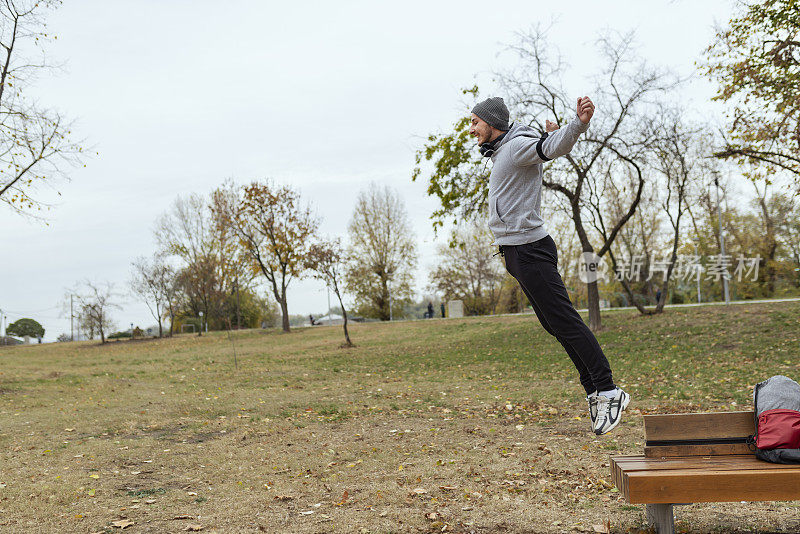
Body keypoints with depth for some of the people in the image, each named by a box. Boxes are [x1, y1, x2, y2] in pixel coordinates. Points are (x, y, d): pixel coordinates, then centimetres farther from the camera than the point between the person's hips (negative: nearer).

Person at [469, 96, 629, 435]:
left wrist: (579, 123, -47)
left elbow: (555, 145, -27)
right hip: (515, 252, 10)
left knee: (564, 321, -9)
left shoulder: (518, 146, -11)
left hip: (529, 250, -10)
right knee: (554, 324, 11)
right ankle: (594, 392, 17)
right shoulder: (502, 152, 19)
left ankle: (609, 392, -3)